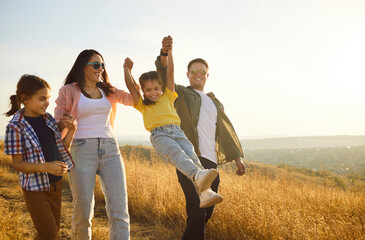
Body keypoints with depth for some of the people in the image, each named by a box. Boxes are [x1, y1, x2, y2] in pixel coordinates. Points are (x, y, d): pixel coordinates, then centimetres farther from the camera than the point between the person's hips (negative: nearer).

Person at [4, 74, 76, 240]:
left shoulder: (48, 119, 3)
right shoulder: (16, 127, -16)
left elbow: (60, 149, 10)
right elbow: (17, 164, -15)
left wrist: (71, 130, -6)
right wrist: (46, 167, -29)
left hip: (55, 183, 7)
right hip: (35, 188, -6)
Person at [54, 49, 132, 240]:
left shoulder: (107, 90, 17)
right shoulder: (69, 91, 7)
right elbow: (58, 123, 8)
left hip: (110, 150, 3)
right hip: (82, 150, -3)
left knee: (119, 209, -5)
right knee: (83, 211, -1)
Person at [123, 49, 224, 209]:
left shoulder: (167, 97, 29)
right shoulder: (142, 105, 28)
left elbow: (170, 73, 24)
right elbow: (130, 86, 18)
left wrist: (168, 51, 20)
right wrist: (127, 69, 13)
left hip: (176, 131, 3)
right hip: (158, 135, -2)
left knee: (190, 154, -25)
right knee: (176, 153, -33)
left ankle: (205, 192, -41)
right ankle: (198, 176, -60)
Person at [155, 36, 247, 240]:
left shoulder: (215, 102, 25)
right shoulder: (180, 94, 9)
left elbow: (226, 131, 24)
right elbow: (165, 76, -9)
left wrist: (238, 158, 17)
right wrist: (165, 53, -28)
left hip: (211, 161, 6)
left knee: (208, 211, 11)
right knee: (197, 210, -14)